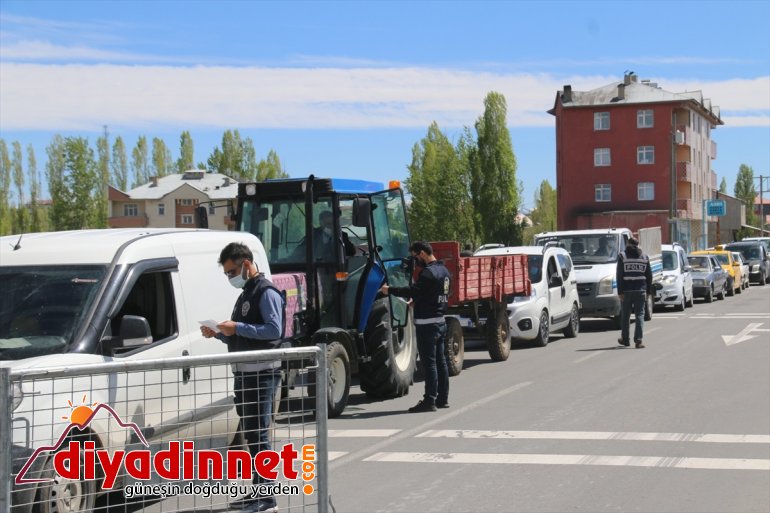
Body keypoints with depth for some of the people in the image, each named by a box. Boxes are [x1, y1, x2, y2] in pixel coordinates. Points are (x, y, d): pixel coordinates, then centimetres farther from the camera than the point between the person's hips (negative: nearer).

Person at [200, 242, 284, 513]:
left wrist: (238, 328, -22)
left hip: (262, 373, -10)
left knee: (258, 434, -11)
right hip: (243, 372, 10)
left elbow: (275, 330, -21)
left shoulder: (266, 292, -9)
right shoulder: (245, 294, 20)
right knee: (250, 434, 13)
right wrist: (218, 334, 8)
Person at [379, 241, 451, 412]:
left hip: (427, 323, -10)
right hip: (440, 321, 10)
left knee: (429, 362, -7)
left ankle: (429, 400, -6)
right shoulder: (443, 270, 13)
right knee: (440, 361, 13)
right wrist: (417, 301, 20)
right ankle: (442, 398, 19)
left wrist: (390, 290, -20)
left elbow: (414, 291, -27)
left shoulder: (428, 272, -17)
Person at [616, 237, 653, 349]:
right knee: (640, 315, 1)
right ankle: (638, 340, -9)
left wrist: (620, 292, -7)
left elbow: (619, 275, -7)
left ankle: (625, 339, 20)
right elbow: (649, 275, 9)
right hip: (640, 290, 1)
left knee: (625, 315, 11)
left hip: (627, 290, -1)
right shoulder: (644, 257, 8)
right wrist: (648, 291, 13)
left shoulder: (622, 256, -1)